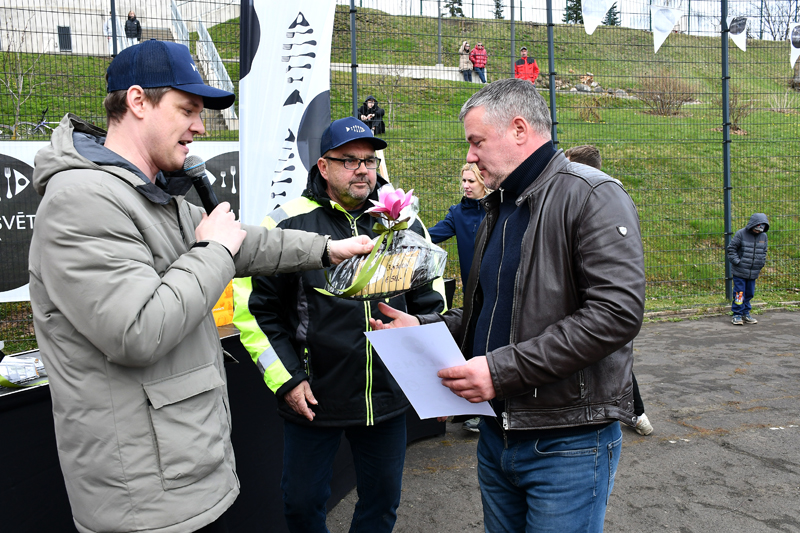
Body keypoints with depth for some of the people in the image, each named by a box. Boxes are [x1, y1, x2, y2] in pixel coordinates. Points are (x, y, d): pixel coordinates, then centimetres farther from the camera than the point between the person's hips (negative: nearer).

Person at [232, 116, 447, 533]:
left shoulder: (404, 222, 3)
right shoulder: (288, 225, -8)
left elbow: (430, 304, 12)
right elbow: (254, 309, -5)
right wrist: (286, 380, -9)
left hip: (388, 399, 3)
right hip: (313, 399, -2)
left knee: (383, 499, 17)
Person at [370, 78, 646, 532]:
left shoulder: (594, 197, -13)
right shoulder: (499, 207, 15)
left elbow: (617, 312, -25)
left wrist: (503, 368, -25)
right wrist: (424, 327, 7)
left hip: (568, 441, -8)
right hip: (497, 432, 8)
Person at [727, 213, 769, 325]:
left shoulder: (763, 236, 7)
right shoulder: (741, 234, -9)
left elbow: (763, 252, 21)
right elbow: (731, 248, -4)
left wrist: (762, 263, 9)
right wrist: (737, 261, -12)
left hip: (753, 273, 5)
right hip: (740, 271, -5)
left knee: (749, 294, 11)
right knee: (739, 294, -4)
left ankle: (746, 314, 23)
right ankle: (737, 315, 4)